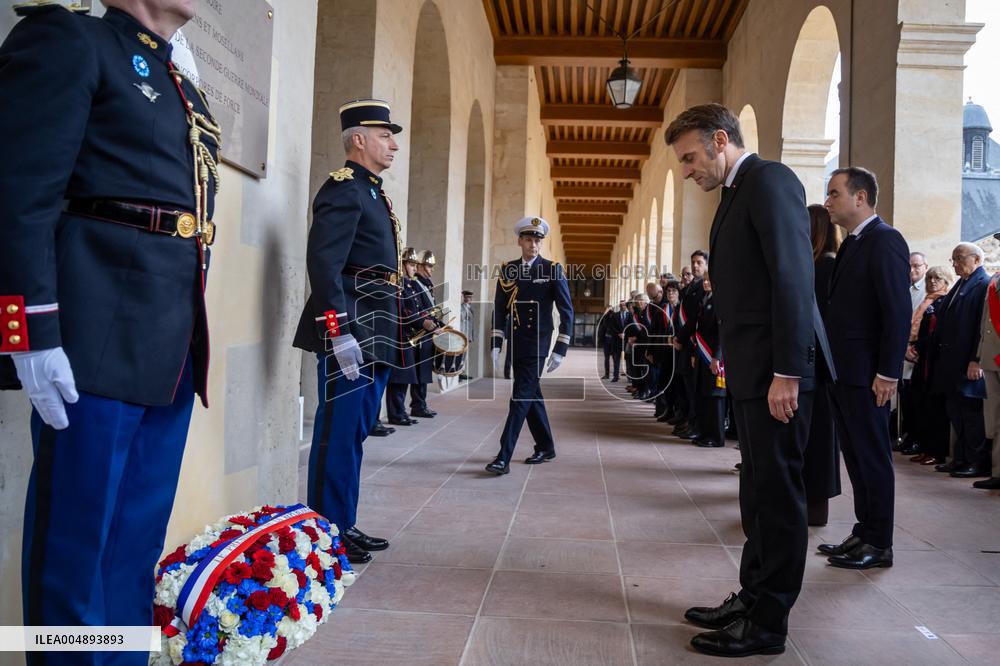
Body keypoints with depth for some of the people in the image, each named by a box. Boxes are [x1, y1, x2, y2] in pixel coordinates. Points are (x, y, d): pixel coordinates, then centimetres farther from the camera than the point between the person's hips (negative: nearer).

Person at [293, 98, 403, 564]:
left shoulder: (373, 193, 21)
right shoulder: (344, 189, -8)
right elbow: (322, 264, -19)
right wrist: (339, 333, -24)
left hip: (376, 335, 10)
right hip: (350, 332, -10)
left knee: (355, 432, 13)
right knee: (339, 433, -4)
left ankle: (345, 527, 23)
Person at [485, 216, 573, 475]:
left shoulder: (553, 270, -5)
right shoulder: (508, 270, 6)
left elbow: (567, 312, -6)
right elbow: (500, 310, 7)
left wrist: (559, 350, -11)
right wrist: (495, 345, 0)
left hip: (537, 346, -5)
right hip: (516, 345, 5)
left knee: (521, 398, -9)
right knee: (531, 395, 15)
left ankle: (504, 457, -9)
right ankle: (545, 447, 30)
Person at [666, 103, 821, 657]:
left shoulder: (769, 180, -9)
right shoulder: (737, 193, 19)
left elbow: (793, 277, -18)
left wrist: (786, 373, -22)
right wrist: (742, 369, 13)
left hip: (776, 373, -10)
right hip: (750, 373, 10)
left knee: (777, 494, -1)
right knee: (758, 492, 16)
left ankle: (767, 625, 10)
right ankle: (751, 599, 28)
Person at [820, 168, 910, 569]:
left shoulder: (885, 240, -11)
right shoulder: (851, 245, 16)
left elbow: (898, 310, -18)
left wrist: (888, 373, -20)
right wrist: (832, 365, 11)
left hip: (867, 374, -9)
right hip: (842, 371, 9)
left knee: (872, 457, 0)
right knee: (855, 456, 14)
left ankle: (879, 544, 10)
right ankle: (863, 533, 24)